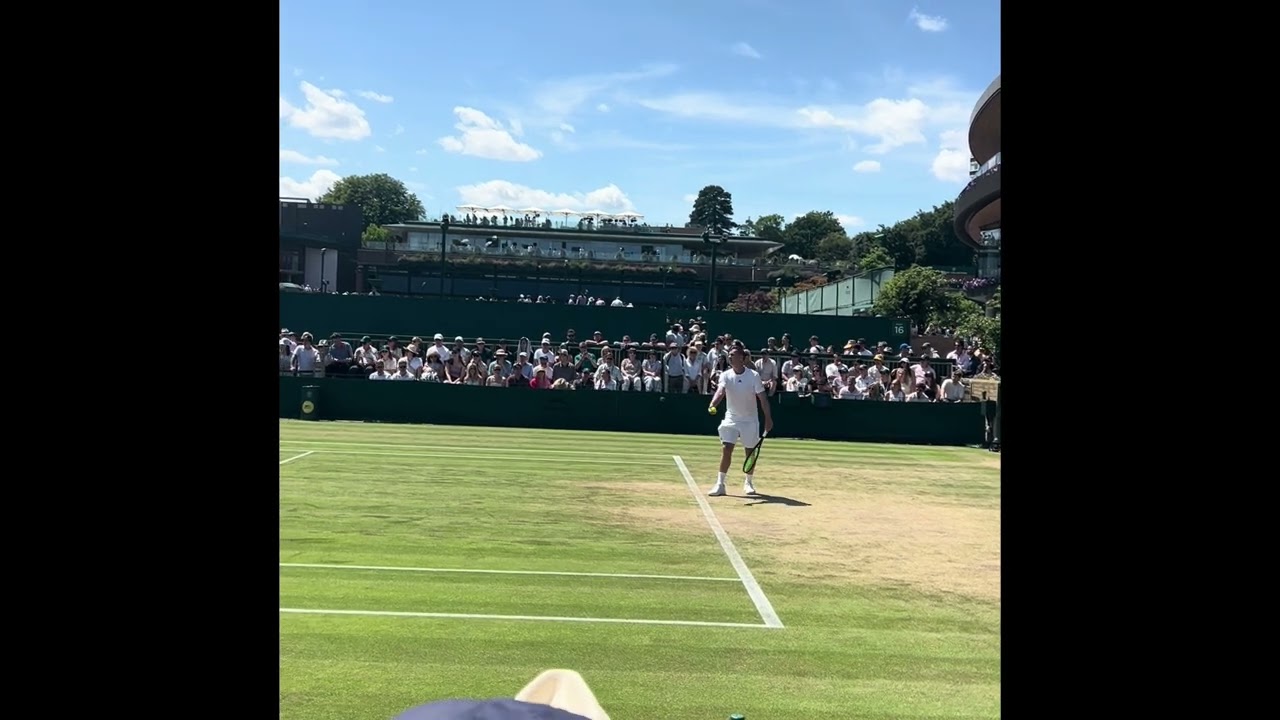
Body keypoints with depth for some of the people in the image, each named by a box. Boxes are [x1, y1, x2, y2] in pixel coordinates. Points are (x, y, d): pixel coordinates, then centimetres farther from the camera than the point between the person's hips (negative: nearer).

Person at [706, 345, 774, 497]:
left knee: (751, 452, 8)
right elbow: (720, 392, -25)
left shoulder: (754, 375, -11)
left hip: (750, 420, 0)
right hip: (731, 418, 1)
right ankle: (720, 484, -6)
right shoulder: (725, 375, -8)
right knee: (726, 450, -12)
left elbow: (762, 398, -7)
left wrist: (768, 418, -11)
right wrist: (712, 404, -45)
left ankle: (748, 482, 29)